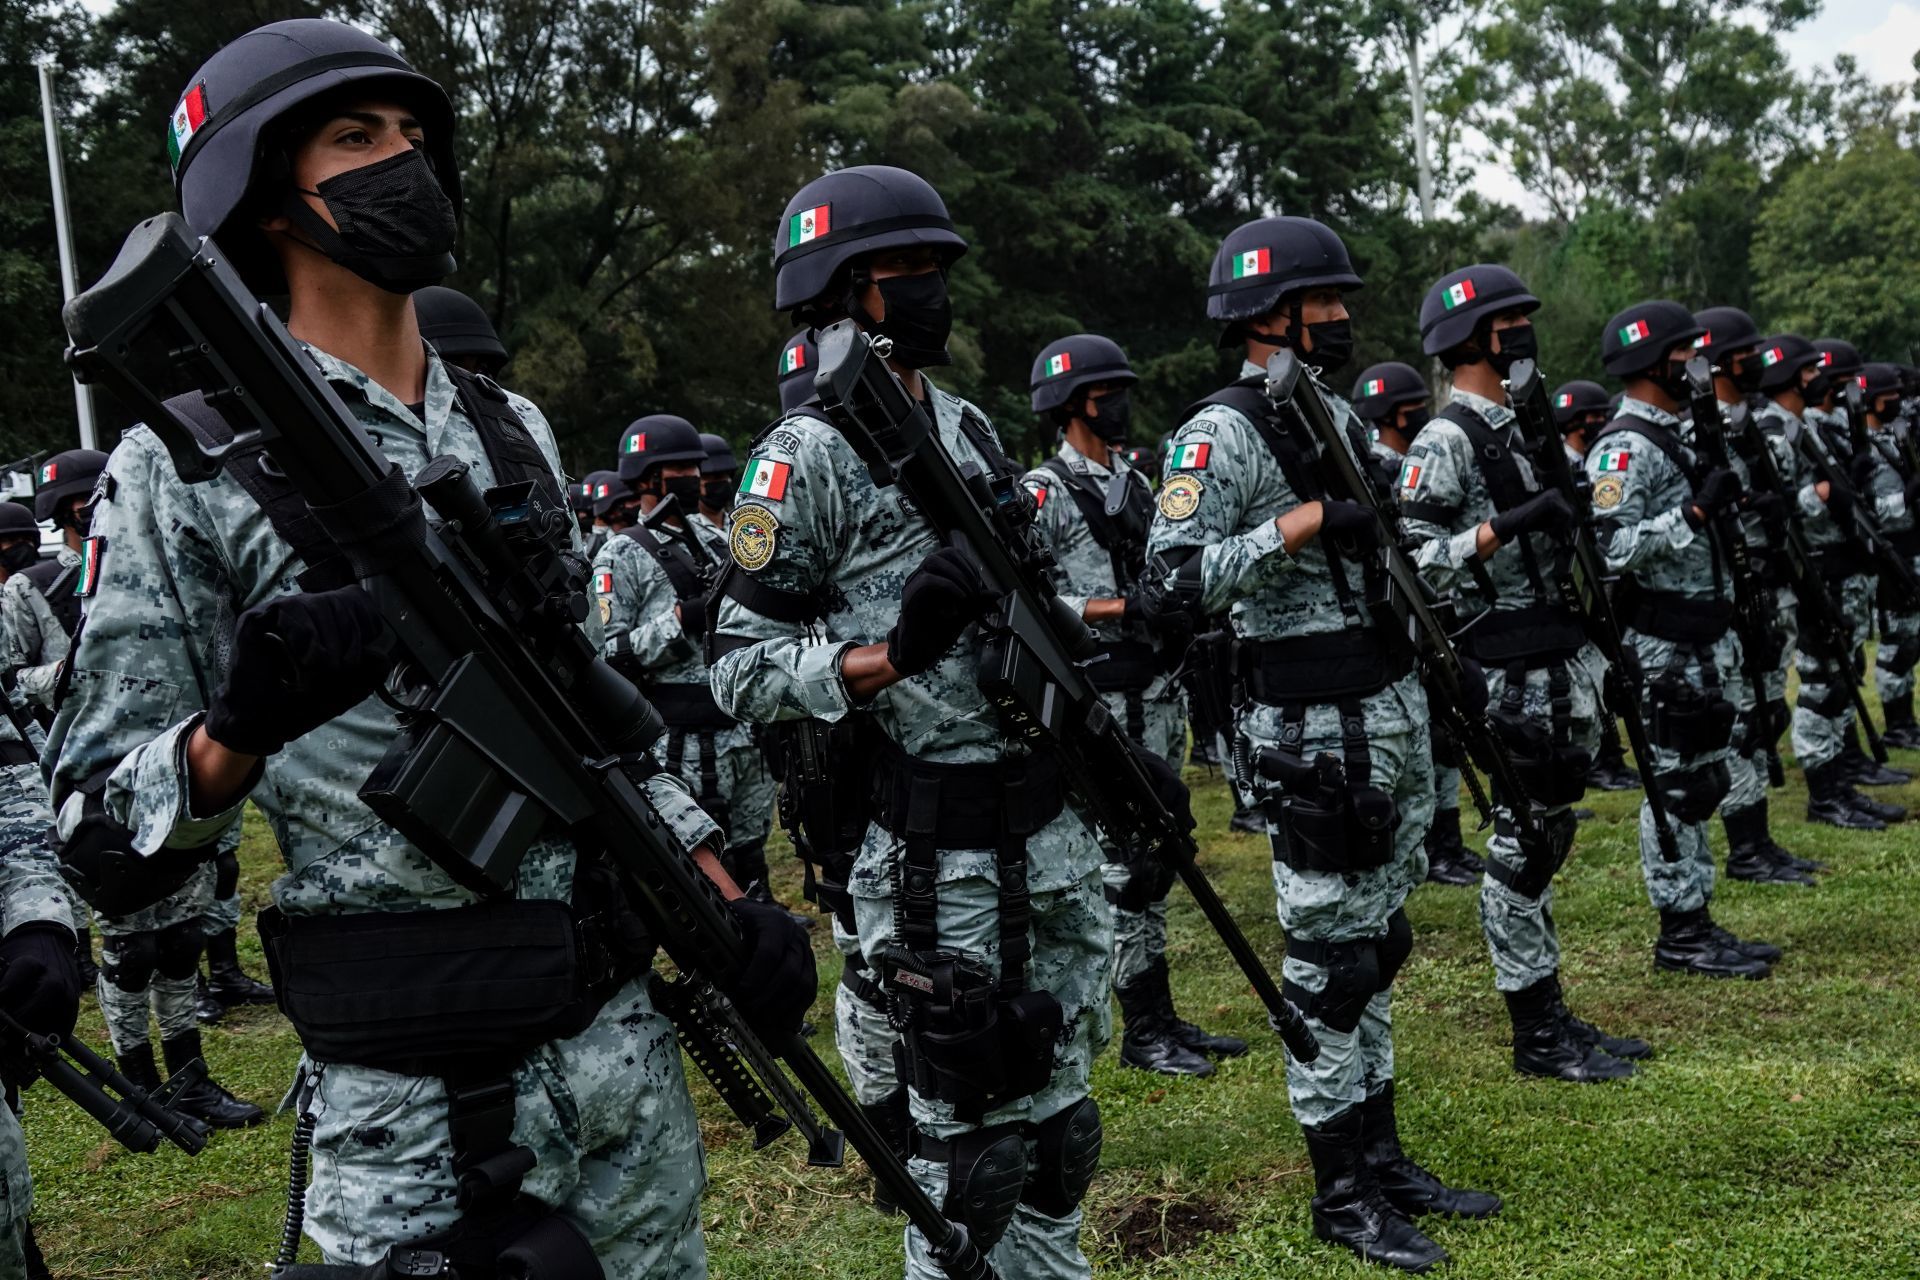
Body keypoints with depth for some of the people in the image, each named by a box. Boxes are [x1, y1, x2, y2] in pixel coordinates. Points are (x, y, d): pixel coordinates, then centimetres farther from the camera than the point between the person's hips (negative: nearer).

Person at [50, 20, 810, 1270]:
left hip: (627, 1028, 6)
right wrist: (240, 730, -26)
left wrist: (730, 901, 9)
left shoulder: (516, 431, 11)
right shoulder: (189, 461, -6)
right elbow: (99, 814, -6)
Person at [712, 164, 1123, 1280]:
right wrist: (890, 655, -25)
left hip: (1055, 830, 7)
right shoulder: (807, 457, -9)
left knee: (1056, 1117, 17)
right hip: (940, 852, -7)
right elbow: (742, 674, -11)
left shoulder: (970, 426, 14)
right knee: (967, 1142, 3)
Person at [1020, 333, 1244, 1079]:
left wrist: (1180, 613, 4)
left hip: (1155, 693, 8)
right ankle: (1143, 1031, 3)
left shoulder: (1135, 485, 16)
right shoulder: (1043, 494, -8)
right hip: (1093, 701, -8)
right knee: (1118, 863, -4)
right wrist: (1121, 609, -23)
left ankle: (1159, 1019, 19)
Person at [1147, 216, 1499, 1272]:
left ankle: (1382, 1155, 26)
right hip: (1313, 732, -8)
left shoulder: (1338, 416, 15)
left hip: (1395, 710, 9)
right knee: (1327, 956, 0)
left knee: (1376, 942, 15)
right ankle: (1341, 1192, 11)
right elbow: (1180, 574, -23)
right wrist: (1301, 524, -27)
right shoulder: (1221, 434, -12)